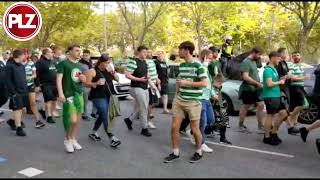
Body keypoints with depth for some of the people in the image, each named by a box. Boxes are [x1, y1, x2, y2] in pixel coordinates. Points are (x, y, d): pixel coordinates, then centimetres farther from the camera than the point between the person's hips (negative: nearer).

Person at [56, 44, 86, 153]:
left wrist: (83, 79, 3)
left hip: (79, 94, 7)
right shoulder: (63, 64, -3)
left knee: (78, 120, 8)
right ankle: (67, 140, 12)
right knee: (72, 120, -11)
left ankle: (73, 140, 24)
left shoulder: (79, 65, 17)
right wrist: (60, 93, -22)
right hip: (69, 95, -7)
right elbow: (59, 79, -11)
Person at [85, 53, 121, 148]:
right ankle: (112, 138, -11)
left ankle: (93, 133, 35)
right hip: (98, 97, -7)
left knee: (102, 116, 16)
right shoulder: (93, 71, -8)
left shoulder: (108, 70, 9)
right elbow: (87, 84, -8)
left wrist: (113, 72, -7)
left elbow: (117, 79, 10)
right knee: (105, 117, -11)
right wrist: (96, 83, -24)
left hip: (108, 96, 7)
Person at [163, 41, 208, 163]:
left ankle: (199, 152, 27)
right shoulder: (181, 65, 10)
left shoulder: (198, 65, -11)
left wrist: (187, 83, -19)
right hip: (179, 100, 6)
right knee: (174, 127, 4)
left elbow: (205, 83, -16)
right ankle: (175, 152, 19)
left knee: (195, 129, 5)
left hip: (193, 102, -6)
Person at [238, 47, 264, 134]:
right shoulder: (246, 62, -15)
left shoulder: (254, 61, 13)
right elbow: (245, 77, -24)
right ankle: (241, 126, 17)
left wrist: (259, 84, 9)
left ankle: (260, 127, 12)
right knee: (245, 107, 3)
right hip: (248, 90, -8)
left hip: (256, 89, 8)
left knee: (261, 105, 4)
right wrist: (257, 83, -21)